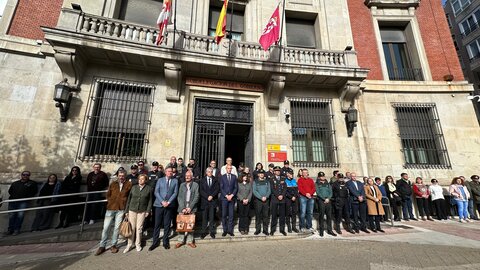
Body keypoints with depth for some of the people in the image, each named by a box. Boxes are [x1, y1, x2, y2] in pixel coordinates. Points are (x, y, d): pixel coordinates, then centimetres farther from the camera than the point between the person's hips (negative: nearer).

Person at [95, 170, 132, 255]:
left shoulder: (129, 184, -3)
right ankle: (102, 246, 22)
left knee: (117, 227, 8)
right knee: (105, 227, 6)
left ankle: (113, 245, 23)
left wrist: (124, 203, -1)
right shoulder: (113, 184, 4)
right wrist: (110, 202, 2)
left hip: (121, 209, -2)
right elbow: (108, 194, 13)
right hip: (111, 208, 2)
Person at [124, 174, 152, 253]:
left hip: (142, 211, -1)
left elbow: (150, 201, -1)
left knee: (139, 228, 7)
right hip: (132, 210, 1)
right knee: (131, 227, 5)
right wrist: (126, 210, 4)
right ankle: (129, 245, 22)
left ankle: (138, 244, 25)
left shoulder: (149, 189, -3)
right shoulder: (134, 187, 3)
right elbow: (129, 199, 6)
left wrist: (148, 211, -5)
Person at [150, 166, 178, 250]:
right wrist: (162, 201, -11)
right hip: (159, 205, 0)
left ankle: (165, 242, 21)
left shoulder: (175, 181, 6)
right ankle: (155, 242, 18)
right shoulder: (160, 180, 7)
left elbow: (175, 193, 1)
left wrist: (168, 202, -11)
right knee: (157, 224, 4)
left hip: (169, 205, 0)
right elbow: (156, 192, 0)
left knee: (167, 224, 7)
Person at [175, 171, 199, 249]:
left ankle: (190, 241, 17)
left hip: (191, 208, -1)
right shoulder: (182, 185, 10)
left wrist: (190, 207, -10)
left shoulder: (195, 185, 2)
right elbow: (179, 197, 5)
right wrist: (183, 208, -7)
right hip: (182, 208, 2)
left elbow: (196, 197, -3)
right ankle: (181, 241, 17)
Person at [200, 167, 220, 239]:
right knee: (204, 217, 4)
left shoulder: (216, 180, 6)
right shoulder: (202, 180, 6)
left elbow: (217, 189, -1)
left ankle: (212, 231, 15)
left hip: (213, 201, 0)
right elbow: (201, 190, -1)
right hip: (204, 201, 0)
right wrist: (207, 197, -11)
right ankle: (204, 231, 15)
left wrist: (212, 196, -13)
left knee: (212, 217, 4)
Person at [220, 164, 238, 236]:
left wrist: (231, 195, -7)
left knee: (231, 215, 3)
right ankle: (225, 230, 14)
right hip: (224, 198, -1)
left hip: (232, 198, 1)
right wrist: (226, 195, -10)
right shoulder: (222, 177, 3)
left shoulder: (234, 177, 8)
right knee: (224, 215, 3)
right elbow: (221, 188, -1)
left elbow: (236, 187, 5)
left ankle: (230, 230, 13)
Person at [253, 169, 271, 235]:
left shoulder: (267, 182, 11)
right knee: (258, 215, 3)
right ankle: (257, 229, 14)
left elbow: (269, 190, 4)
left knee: (265, 215, 5)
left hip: (266, 200, 2)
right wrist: (261, 197, -15)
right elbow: (254, 191, -6)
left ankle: (265, 230, 16)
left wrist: (266, 197, -13)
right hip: (258, 200, -2)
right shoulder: (255, 182, 3)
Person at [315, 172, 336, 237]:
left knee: (329, 216, 5)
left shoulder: (328, 184, 16)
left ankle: (329, 230, 16)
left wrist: (328, 198, -8)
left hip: (328, 200, 4)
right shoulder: (317, 184, 5)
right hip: (321, 200, -3)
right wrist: (324, 199, -12)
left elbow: (331, 192, 8)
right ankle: (321, 230, 9)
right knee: (321, 216, 0)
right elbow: (318, 193, -5)